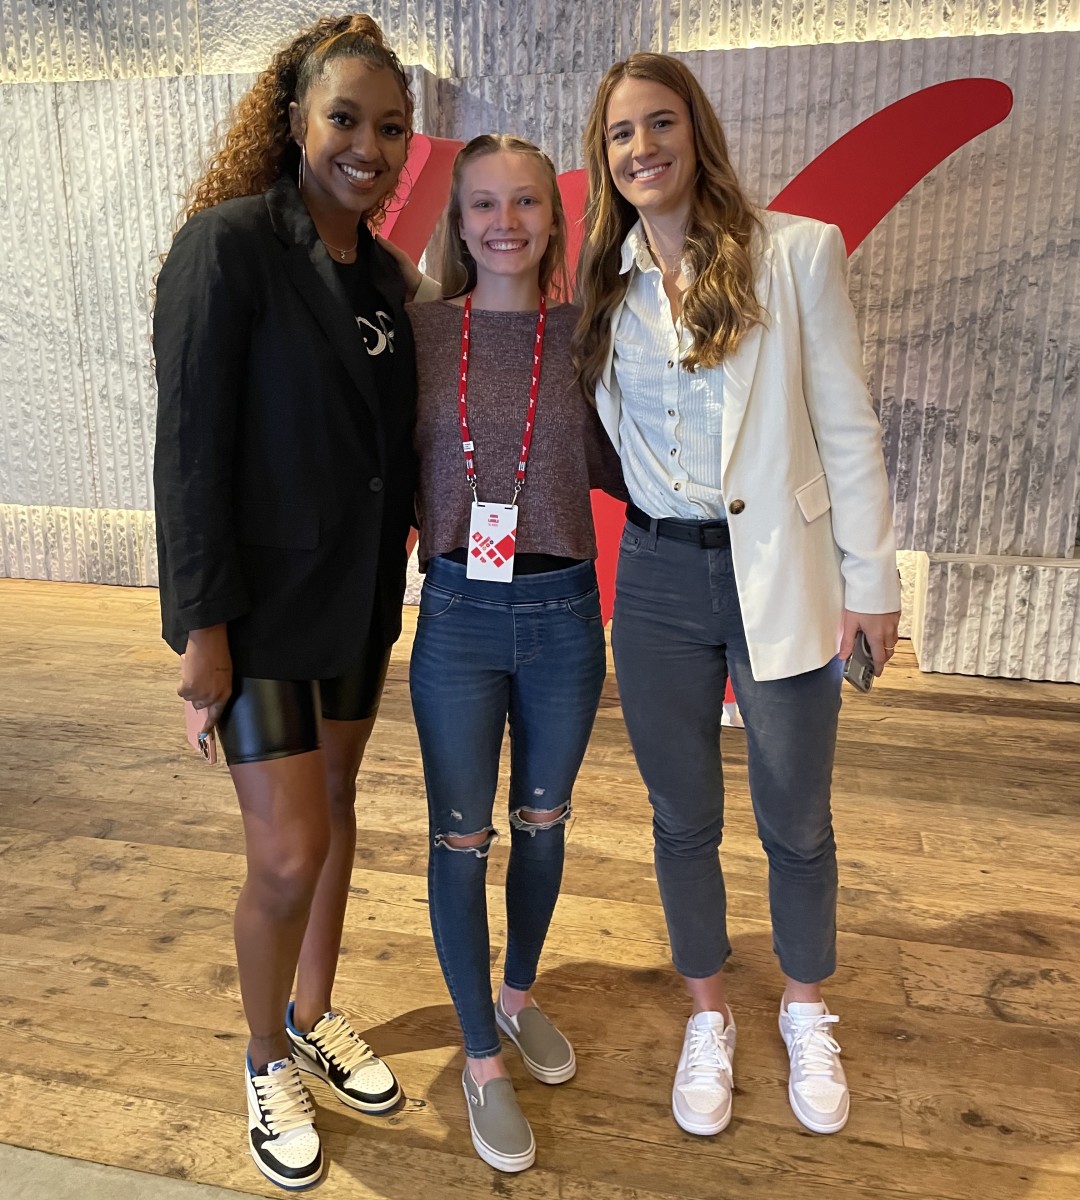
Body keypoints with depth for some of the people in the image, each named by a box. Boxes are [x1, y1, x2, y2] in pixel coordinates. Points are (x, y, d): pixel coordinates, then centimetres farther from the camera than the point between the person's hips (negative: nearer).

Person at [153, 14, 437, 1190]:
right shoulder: (229, 243, -12)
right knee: (288, 851, -4)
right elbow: (189, 443, -15)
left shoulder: (387, 274, 8)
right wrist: (202, 623, -17)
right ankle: (266, 1061, 26)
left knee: (334, 802, 17)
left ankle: (316, 1017, 39)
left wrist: (391, 581, 9)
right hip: (261, 598, -6)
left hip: (358, 589, 7)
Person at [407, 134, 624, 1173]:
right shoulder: (418, 330, -3)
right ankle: (482, 1057, 30)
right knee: (461, 836, 7)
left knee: (543, 817, 17)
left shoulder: (583, 332, 1)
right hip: (458, 616, -1)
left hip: (562, 614, 2)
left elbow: (614, 466, 8)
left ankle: (520, 994, 45)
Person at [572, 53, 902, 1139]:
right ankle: (709, 1016, 38)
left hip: (779, 580, -2)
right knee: (683, 817, 14)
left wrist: (870, 579, -3)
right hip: (658, 582, 3)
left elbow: (845, 427, -3)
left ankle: (806, 1012, 41)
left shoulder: (797, 253, -3)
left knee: (795, 822, 12)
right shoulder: (607, 286, 7)